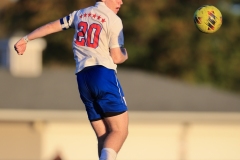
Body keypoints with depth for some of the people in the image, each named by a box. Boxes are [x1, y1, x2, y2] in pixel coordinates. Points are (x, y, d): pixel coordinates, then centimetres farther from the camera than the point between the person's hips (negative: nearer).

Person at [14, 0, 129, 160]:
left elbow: (51, 26, 24)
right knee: (120, 131, -9)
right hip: (103, 75, -7)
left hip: (82, 78, 7)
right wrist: (125, 55, 19)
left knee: (104, 136, 8)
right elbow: (116, 57, -4)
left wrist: (25, 39, 35)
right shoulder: (113, 20, -2)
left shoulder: (80, 14, 18)